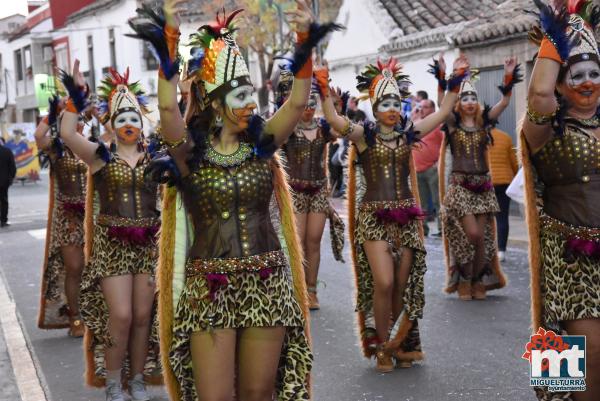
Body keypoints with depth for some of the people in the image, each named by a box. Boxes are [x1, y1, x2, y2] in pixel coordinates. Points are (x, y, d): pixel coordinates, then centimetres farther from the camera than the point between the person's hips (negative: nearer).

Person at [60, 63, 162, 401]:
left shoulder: (154, 156, 6)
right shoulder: (101, 156, -1)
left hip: (148, 244, 3)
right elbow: (67, 134, -16)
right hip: (112, 244, -3)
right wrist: (76, 96, -22)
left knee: (143, 316, 6)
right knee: (120, 316, -8)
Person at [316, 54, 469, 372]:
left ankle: (398, 343, 23)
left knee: (404, 284, 4)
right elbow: (333, 119, -18)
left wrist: (456, 82, 7)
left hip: (406, 216, 4)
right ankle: (382, 347, 4)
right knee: (383, 283, -15)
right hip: (374, 216, -4)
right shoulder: (364, 135, -2)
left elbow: (442, 112, 10)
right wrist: (324, 89, -27)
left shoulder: (408, 133, 9)